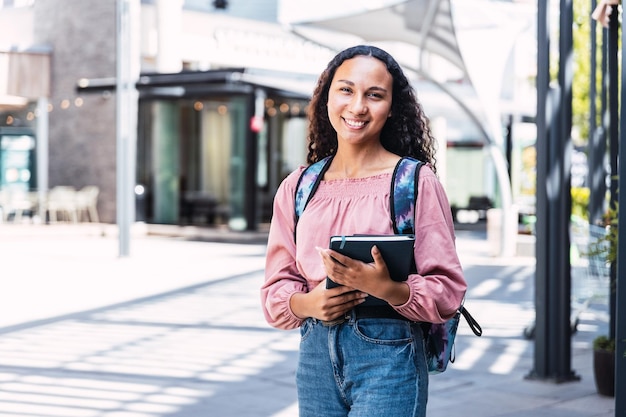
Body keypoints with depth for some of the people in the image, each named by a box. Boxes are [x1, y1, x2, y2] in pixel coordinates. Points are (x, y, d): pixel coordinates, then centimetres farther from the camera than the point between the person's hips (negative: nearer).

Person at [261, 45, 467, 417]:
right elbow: (276, 287, 10)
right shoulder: (298, 187, 8)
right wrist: (306, 303, -10)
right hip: (315, 355, 4)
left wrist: (385, 288, -23)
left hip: (388, 356, -4)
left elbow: (448, 291, -6)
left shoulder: (415, 181, -4)